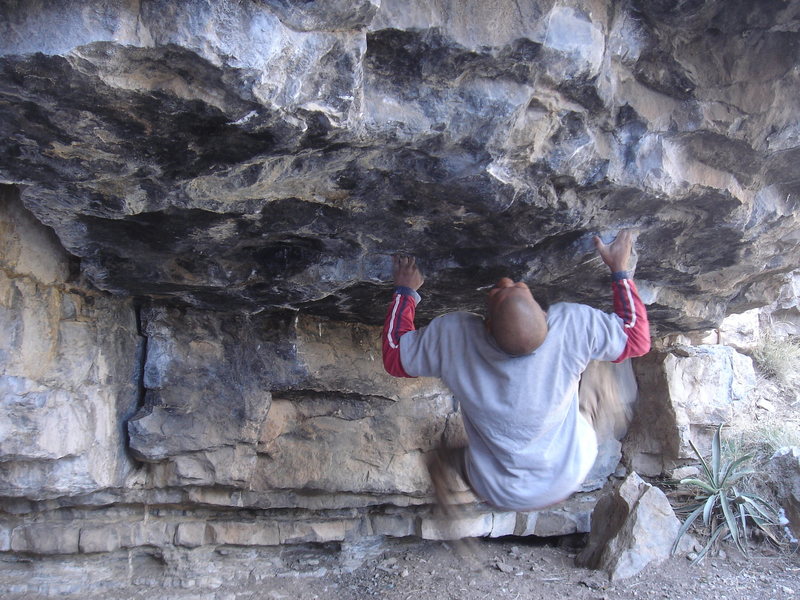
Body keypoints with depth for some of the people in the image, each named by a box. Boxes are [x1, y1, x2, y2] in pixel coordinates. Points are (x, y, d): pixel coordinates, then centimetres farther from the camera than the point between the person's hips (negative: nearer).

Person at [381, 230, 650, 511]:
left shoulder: (451, 337, -30)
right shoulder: (574, 325, -31)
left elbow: (394, 358, -10)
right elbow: (637, 340, -11)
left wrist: (404, 290, -2)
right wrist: (620, 270, -3)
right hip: (567, 481, -1)